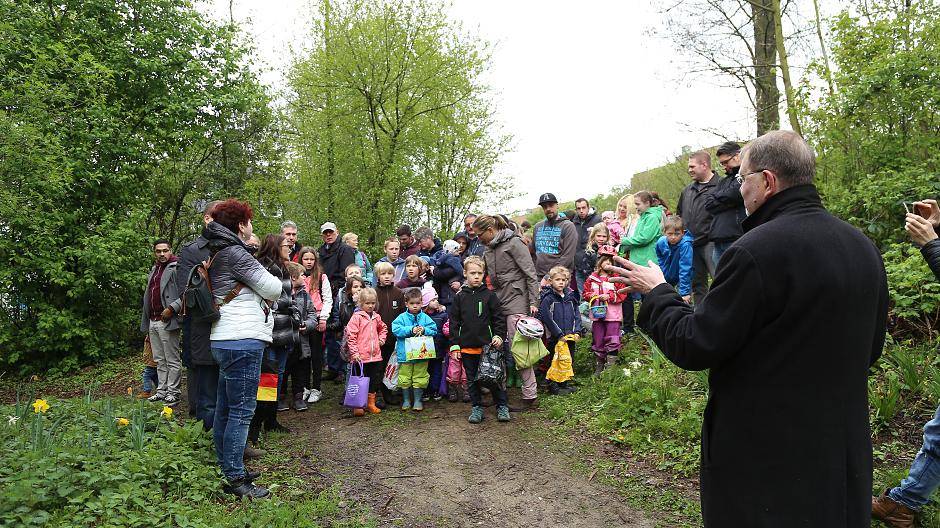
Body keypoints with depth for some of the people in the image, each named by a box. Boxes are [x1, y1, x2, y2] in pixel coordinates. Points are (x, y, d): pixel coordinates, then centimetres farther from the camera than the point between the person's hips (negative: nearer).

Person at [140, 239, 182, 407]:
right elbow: (148, 297, 23)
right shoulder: (153, 270, 19)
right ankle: (162, 390, 21)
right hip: (153, 322, 9)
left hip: (167, 322, -9)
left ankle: (173, 392, 3)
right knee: (159, 360, 14)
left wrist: (171, 308, -21)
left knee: (172, 360, -2)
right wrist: (146, 323, 20)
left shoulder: (176, 269, -8)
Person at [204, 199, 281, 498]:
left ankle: (227, 469, 24)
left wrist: (262, 295, 6)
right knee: (242, 410, -6)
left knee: (225, 409, 14)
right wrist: (268, 291, 11)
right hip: (243, 339, -10)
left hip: (226, 340, 10)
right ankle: (235, 479, -1)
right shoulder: (234, 253, -12)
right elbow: (273, 288, -9)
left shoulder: (218, 254, 18)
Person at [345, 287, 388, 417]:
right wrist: (354, 352, -15)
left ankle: (371, 403, 25)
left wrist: (381, 339, 14)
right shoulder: (357, 317, -9)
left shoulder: (376, 317, 10)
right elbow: (350, 335, -12)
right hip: (361, 357, -6)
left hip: (375, 356, 6)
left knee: (375, 380, 12)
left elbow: (383, 328, 31)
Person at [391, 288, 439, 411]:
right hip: (405, 354, -1)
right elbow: (396, 329, -14)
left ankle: (418, 400, 22)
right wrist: (411, 330, -20)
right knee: (404, 379, 8)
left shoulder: (425, 318, 2)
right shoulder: (402, 318, -2)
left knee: (420, 379, 8)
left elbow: (434, 330, -2)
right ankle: (406, 400, 23)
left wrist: (424, 330, -19)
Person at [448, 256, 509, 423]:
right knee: (472, 379, 11)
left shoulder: (489, 295, -1)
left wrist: (499, 335, -10)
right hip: (467, 347, 2)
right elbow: (454, 321, 6)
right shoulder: (460, 297, 4)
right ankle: (477, 408, 23)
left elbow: (499, 318, 2)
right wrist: (455, 344, 2)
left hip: (487, 345, -2)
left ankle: (502, 406, 17)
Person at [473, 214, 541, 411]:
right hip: (498, 303, 8)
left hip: (516, 301, -8)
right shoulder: (488, 249, 16)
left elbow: (530, 274, -11)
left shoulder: (513, 243, -7)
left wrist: (533, 302, -15)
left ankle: (530, 397, -3)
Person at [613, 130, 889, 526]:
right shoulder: (864, 248, 1)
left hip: (765, 457, -7)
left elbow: (693, 348, -19)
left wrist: (657, 292, -3)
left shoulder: (755, 252, -23)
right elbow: (871, 349, 12)